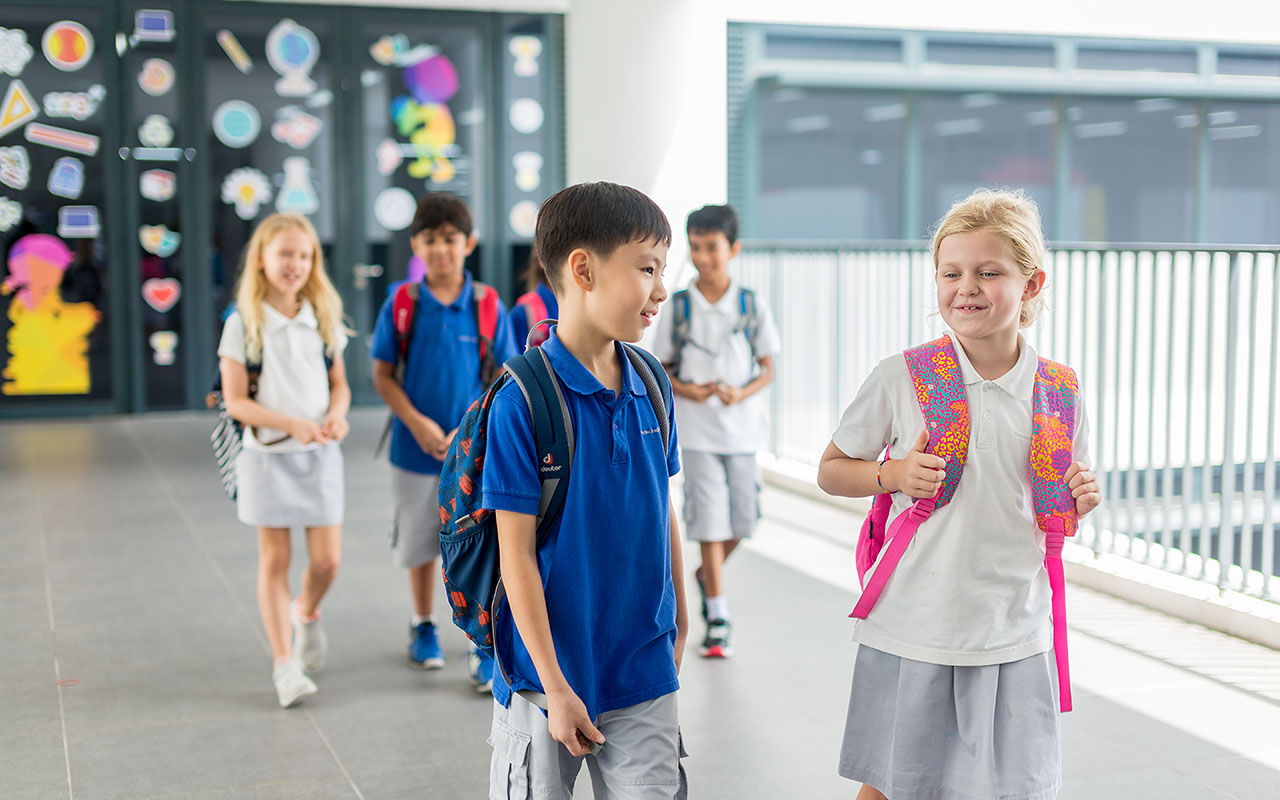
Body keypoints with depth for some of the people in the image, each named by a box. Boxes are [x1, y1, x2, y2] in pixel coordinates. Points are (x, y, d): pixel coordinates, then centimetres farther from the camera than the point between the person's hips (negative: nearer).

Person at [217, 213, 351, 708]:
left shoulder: (324, 319, 4)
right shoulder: (242, 324, -8)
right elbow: (236, 401, -9)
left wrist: (336, 416, -11)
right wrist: (291, 424, -21)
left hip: (319, 454, 3)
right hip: (268, 454, -3)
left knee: (327, 559, 1)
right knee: (275, 558, 3)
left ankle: (307, 612, 35)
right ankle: (284, 663, 12)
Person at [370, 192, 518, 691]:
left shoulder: (487, 307, -5)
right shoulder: (401, 305, -3)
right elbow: (383, 375, 0)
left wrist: (467, 431, -14)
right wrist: (417, 423, -14)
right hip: (415, 448, 1)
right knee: (420, 546, 16)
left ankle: (484, 647, 7)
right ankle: (423, 626, 37)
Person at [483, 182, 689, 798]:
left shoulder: (650, 384, 2)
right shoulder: (524, 402, -16)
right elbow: (517, 554, -15)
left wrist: (678, 621, 16)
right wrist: (555, 686, -14)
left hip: (644, 673, 5)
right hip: (549, 675, -5)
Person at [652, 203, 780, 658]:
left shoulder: (752, 305, 1)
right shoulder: (678, 307, -1)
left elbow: (767, 368, 4)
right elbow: (661, 369, 4)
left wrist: (741, 394, -15)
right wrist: (688, 390, -15)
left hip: (742, 427, 2)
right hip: (697, 430, -2)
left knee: (742, 519, 7)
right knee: (709, 519, -5)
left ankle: (708, 575, 37)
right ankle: (718, 620, 1)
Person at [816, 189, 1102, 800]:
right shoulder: (901, 378, -8)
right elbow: (830, 471, 3)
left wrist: (1078, 503, -8)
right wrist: (896, 474, -15)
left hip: (1015, 634, 2)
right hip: (911, 629, -2)